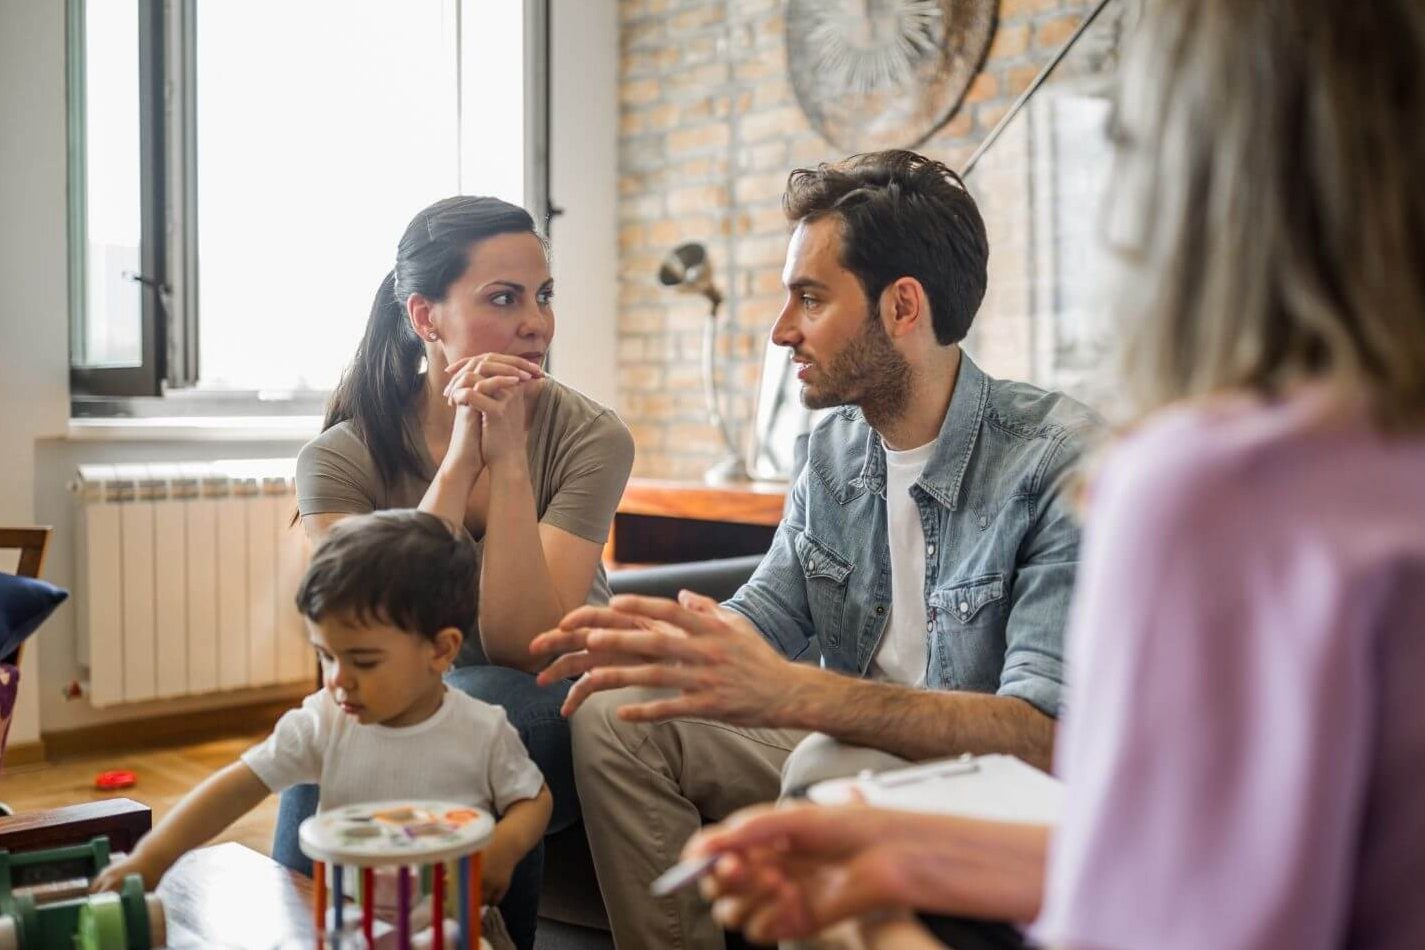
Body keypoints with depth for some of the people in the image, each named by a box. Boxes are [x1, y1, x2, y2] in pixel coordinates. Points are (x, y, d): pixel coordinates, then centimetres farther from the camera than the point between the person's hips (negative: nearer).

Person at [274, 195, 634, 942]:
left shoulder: (589, 439, -11)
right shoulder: (341, 459, -8)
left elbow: (522, 649, -19)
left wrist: (508, 459, -26)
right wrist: (461, 459, -25)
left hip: (549, 722, 0)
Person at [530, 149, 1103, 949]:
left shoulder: (1060, 461, -21)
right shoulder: (836, 447, 3)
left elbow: (1044, 731, -29)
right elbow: (766, 616, 9)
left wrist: (791, 692, -39)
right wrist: (666, 638, -15)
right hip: (849, 745, 7)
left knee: (831, 769, -35)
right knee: (617, 719, -7)